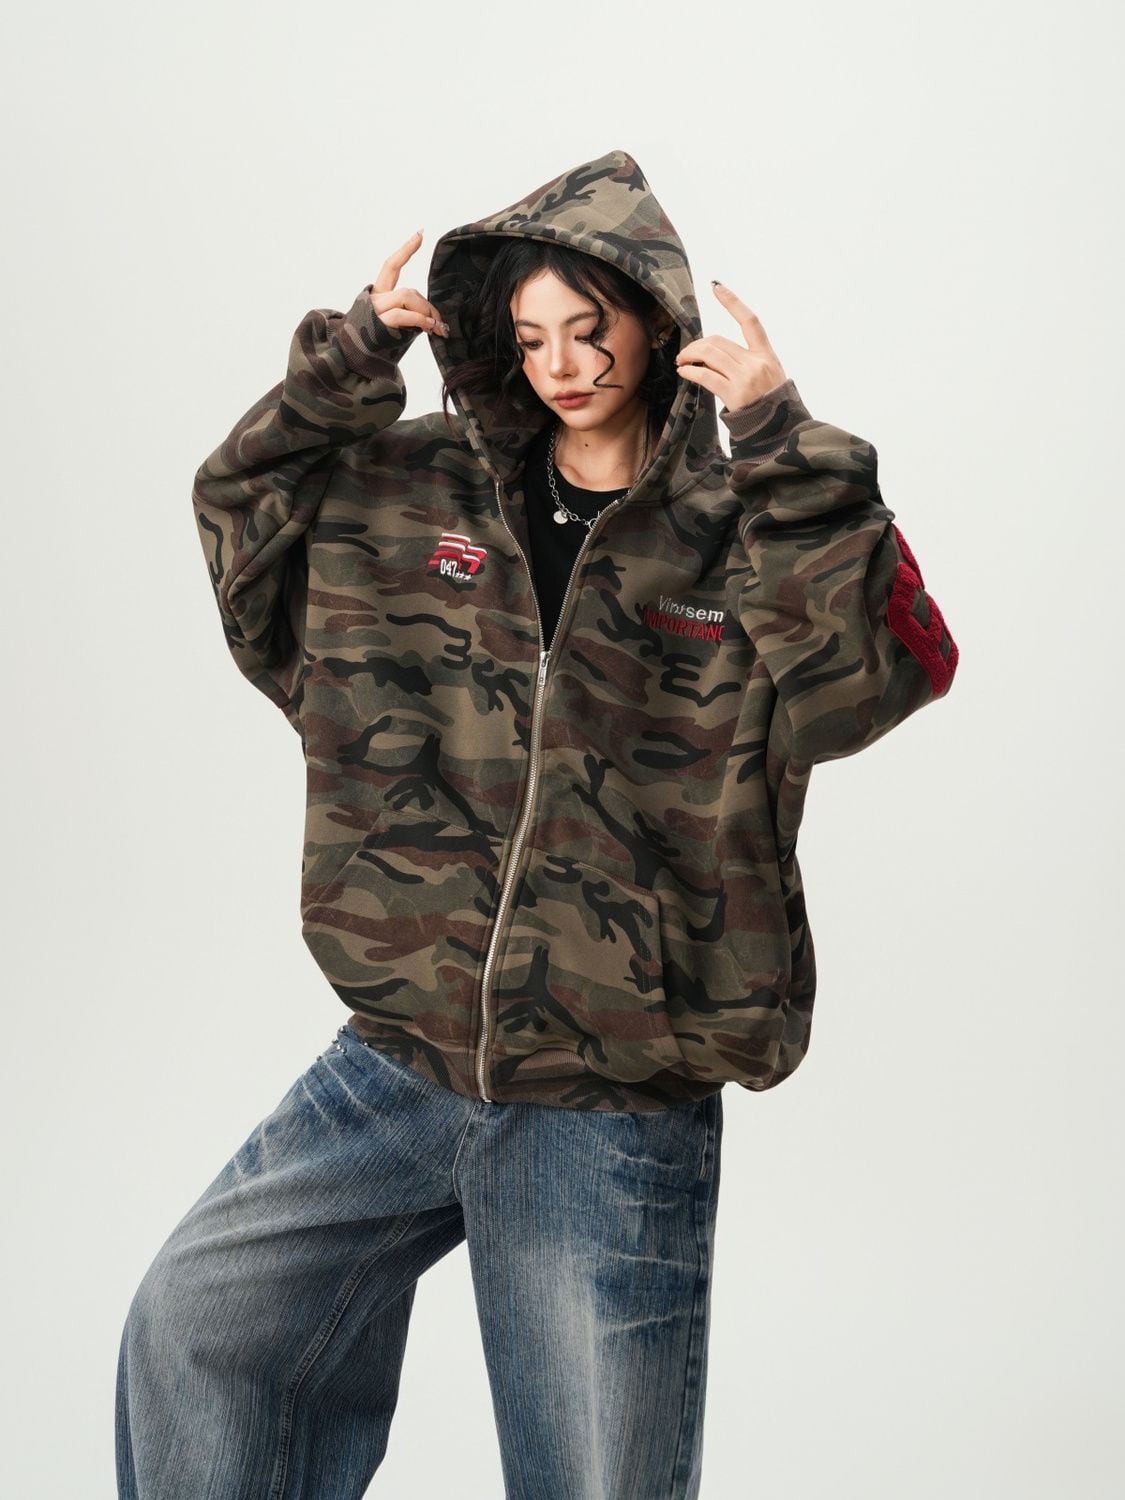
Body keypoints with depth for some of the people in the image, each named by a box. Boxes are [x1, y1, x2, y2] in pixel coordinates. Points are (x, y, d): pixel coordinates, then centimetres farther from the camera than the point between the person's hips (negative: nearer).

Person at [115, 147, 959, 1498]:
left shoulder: (744, 536, -3)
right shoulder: (414, 490, 7)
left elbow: (877, 675, -18)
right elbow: (241, 511, 13)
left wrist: (783, 447, -23)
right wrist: (345, 362, 1)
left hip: (617, 1111, -3)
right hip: (396, 1067, 4)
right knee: (192, 1332, 12)